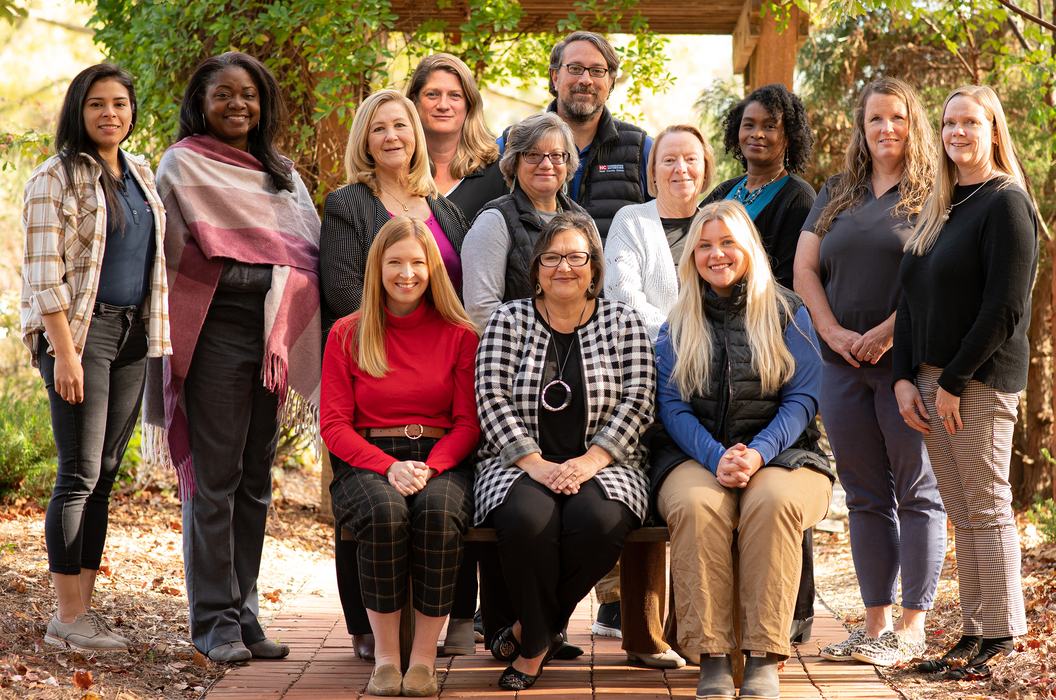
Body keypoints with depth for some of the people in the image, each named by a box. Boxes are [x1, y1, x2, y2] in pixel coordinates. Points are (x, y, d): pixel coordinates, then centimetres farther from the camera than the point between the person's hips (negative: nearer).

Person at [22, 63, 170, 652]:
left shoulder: (141, 174, 13)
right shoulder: (56, 179, -7)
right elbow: (44, 273, -12)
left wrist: (157, 338, 14)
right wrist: (64, 352, -18)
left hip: (132, 335, 7)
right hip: (78, 332, -6)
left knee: (105, 474, 7)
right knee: (80, 473, -7)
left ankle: (84, 606, 12)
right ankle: (68, 617, -2)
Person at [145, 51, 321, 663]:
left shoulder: (282, 172, 18)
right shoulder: (184, 165, 3)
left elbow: (313, 251, 17)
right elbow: (182, 254, -2)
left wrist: (295, 339, 6)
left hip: (275, 337, 5)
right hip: (218, 333, -5)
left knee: (256, 480, 7)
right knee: (215, 479, -6)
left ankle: (244, 612, 12)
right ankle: (214, 619, -1)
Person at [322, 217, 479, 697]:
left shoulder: (459, 335, 10)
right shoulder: (347, 334, 10)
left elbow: (468, 423, 6)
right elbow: (334, 425, 4)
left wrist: (431, 467, -14)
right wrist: (389, 467, -14)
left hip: (440, 460, 0)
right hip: (367, 462, 0)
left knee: (439, 511, -35)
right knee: (386, 513, -35)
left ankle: (424, 657, -23)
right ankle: (384, 657, -23)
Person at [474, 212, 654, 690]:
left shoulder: (623, 323, 8)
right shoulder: (509, 320, 7)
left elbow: (637, 401, -1)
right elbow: (491, 400, -3)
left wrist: (589, 461, -15)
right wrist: (536, 465, -16)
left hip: (600, 465, 1)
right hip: (520, 464, 0)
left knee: (600, 521, -34)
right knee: (528, 520, -35)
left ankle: (528, 632, -9)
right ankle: (540, 640, -8)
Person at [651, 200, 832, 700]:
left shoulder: (786, 313, 10)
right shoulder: (679, 323, 14)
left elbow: (802, 398, 2)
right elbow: (673, 406, 4)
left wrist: (757, 454, -16)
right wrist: (717, 458, -15)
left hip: (778, 453, -1)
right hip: (695, 455, 1)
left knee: (773, 503, -36)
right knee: (696, 506, -34)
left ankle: (763, 659, -33)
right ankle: (711, 657, -33)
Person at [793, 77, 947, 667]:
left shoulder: (931, 193, -1)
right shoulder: (837, 195, 16)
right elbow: (806, 268, 11)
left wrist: (888, 333, -17)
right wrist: (833, 332, -3)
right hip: (844, 364, 6)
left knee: (917, 493, -1)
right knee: (865, 497, 9)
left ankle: (912, 628, 3)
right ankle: (876, 623, 15)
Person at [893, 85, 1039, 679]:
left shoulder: (1006, 204, -8)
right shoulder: (938, 211, 17)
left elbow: (1004, 309, -15)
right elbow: (912, 300, 16)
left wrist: (954, 381, -15)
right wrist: (905, 377, 4)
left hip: (980, 383, -8)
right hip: (930, 382, 8)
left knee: (986, 511, -3)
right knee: (963, 513, 9)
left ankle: (999, 638, 4)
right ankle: (975, 635, 14)